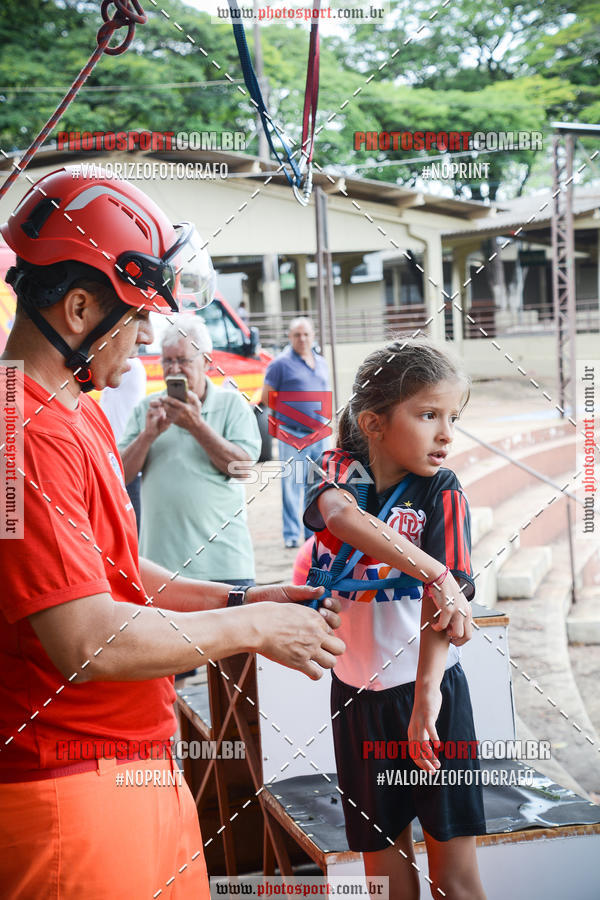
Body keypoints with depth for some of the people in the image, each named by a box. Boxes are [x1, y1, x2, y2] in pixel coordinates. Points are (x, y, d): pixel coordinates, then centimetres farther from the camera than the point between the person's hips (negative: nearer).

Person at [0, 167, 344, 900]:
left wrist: (240, 600, 8)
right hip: (71, 790, -10)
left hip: (143, 763, 10)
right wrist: (252, 628, -14)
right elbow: (89, 641, -26)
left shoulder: (79, 412, 12)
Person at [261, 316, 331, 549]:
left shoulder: (321, 363, 15)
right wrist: (287, 412, -6)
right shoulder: (281, 363, -4)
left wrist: (325, 420, 11)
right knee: (291, 484, -4)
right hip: (292, 435, -6)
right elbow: (266, 398, -3)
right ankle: (291, 534, 3)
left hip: (319, 434, 6)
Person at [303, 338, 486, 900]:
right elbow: (339, 513, -27)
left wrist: (427, 693, -31)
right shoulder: (341, 472, -2)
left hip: (428, 688, -2)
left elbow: (443, 601, -17)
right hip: (357, 691, 2)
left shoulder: (441, 493, -7)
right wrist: (433, 571, -35)